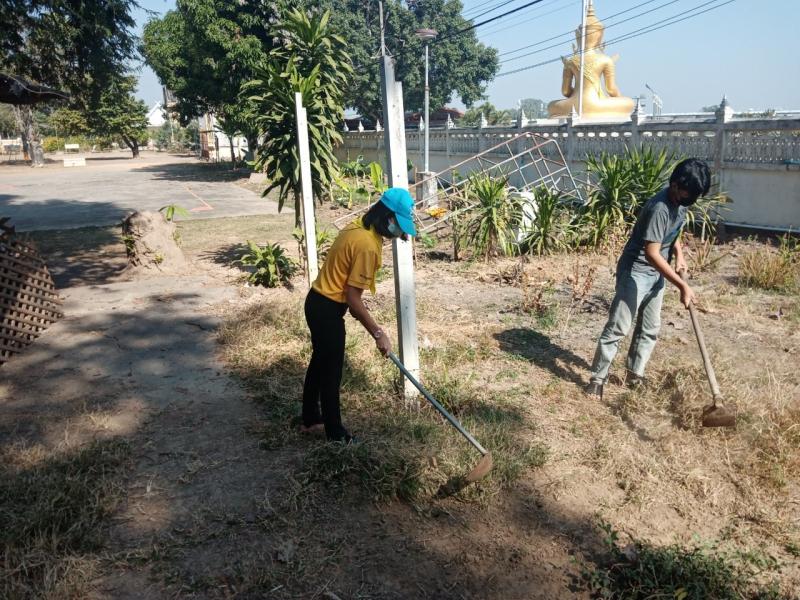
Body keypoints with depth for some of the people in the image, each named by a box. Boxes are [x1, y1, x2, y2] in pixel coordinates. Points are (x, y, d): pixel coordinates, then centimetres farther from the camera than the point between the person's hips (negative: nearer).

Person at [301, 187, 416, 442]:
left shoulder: (358, 227, 4)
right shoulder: (367, 245, -25)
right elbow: (352, 297, -23)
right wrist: (378, 333, -18)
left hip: (318, 301, 10)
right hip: (328, 309, -10)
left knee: (319, 363, 22)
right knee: (331, 372, 4)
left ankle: (310, 419, 37)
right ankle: (336, 433, 20)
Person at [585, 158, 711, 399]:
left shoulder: (681, 203, 0)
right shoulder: (659, 208, -27)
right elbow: (652, 254, -30)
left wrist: (679, 254, 2)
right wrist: (682, 285, -29)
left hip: (656, 274, 9)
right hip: (635, 272, -9)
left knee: (650, 328, 13)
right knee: (618, 327, -7)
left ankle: (635, 374, 26)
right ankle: (597, 378, 1)